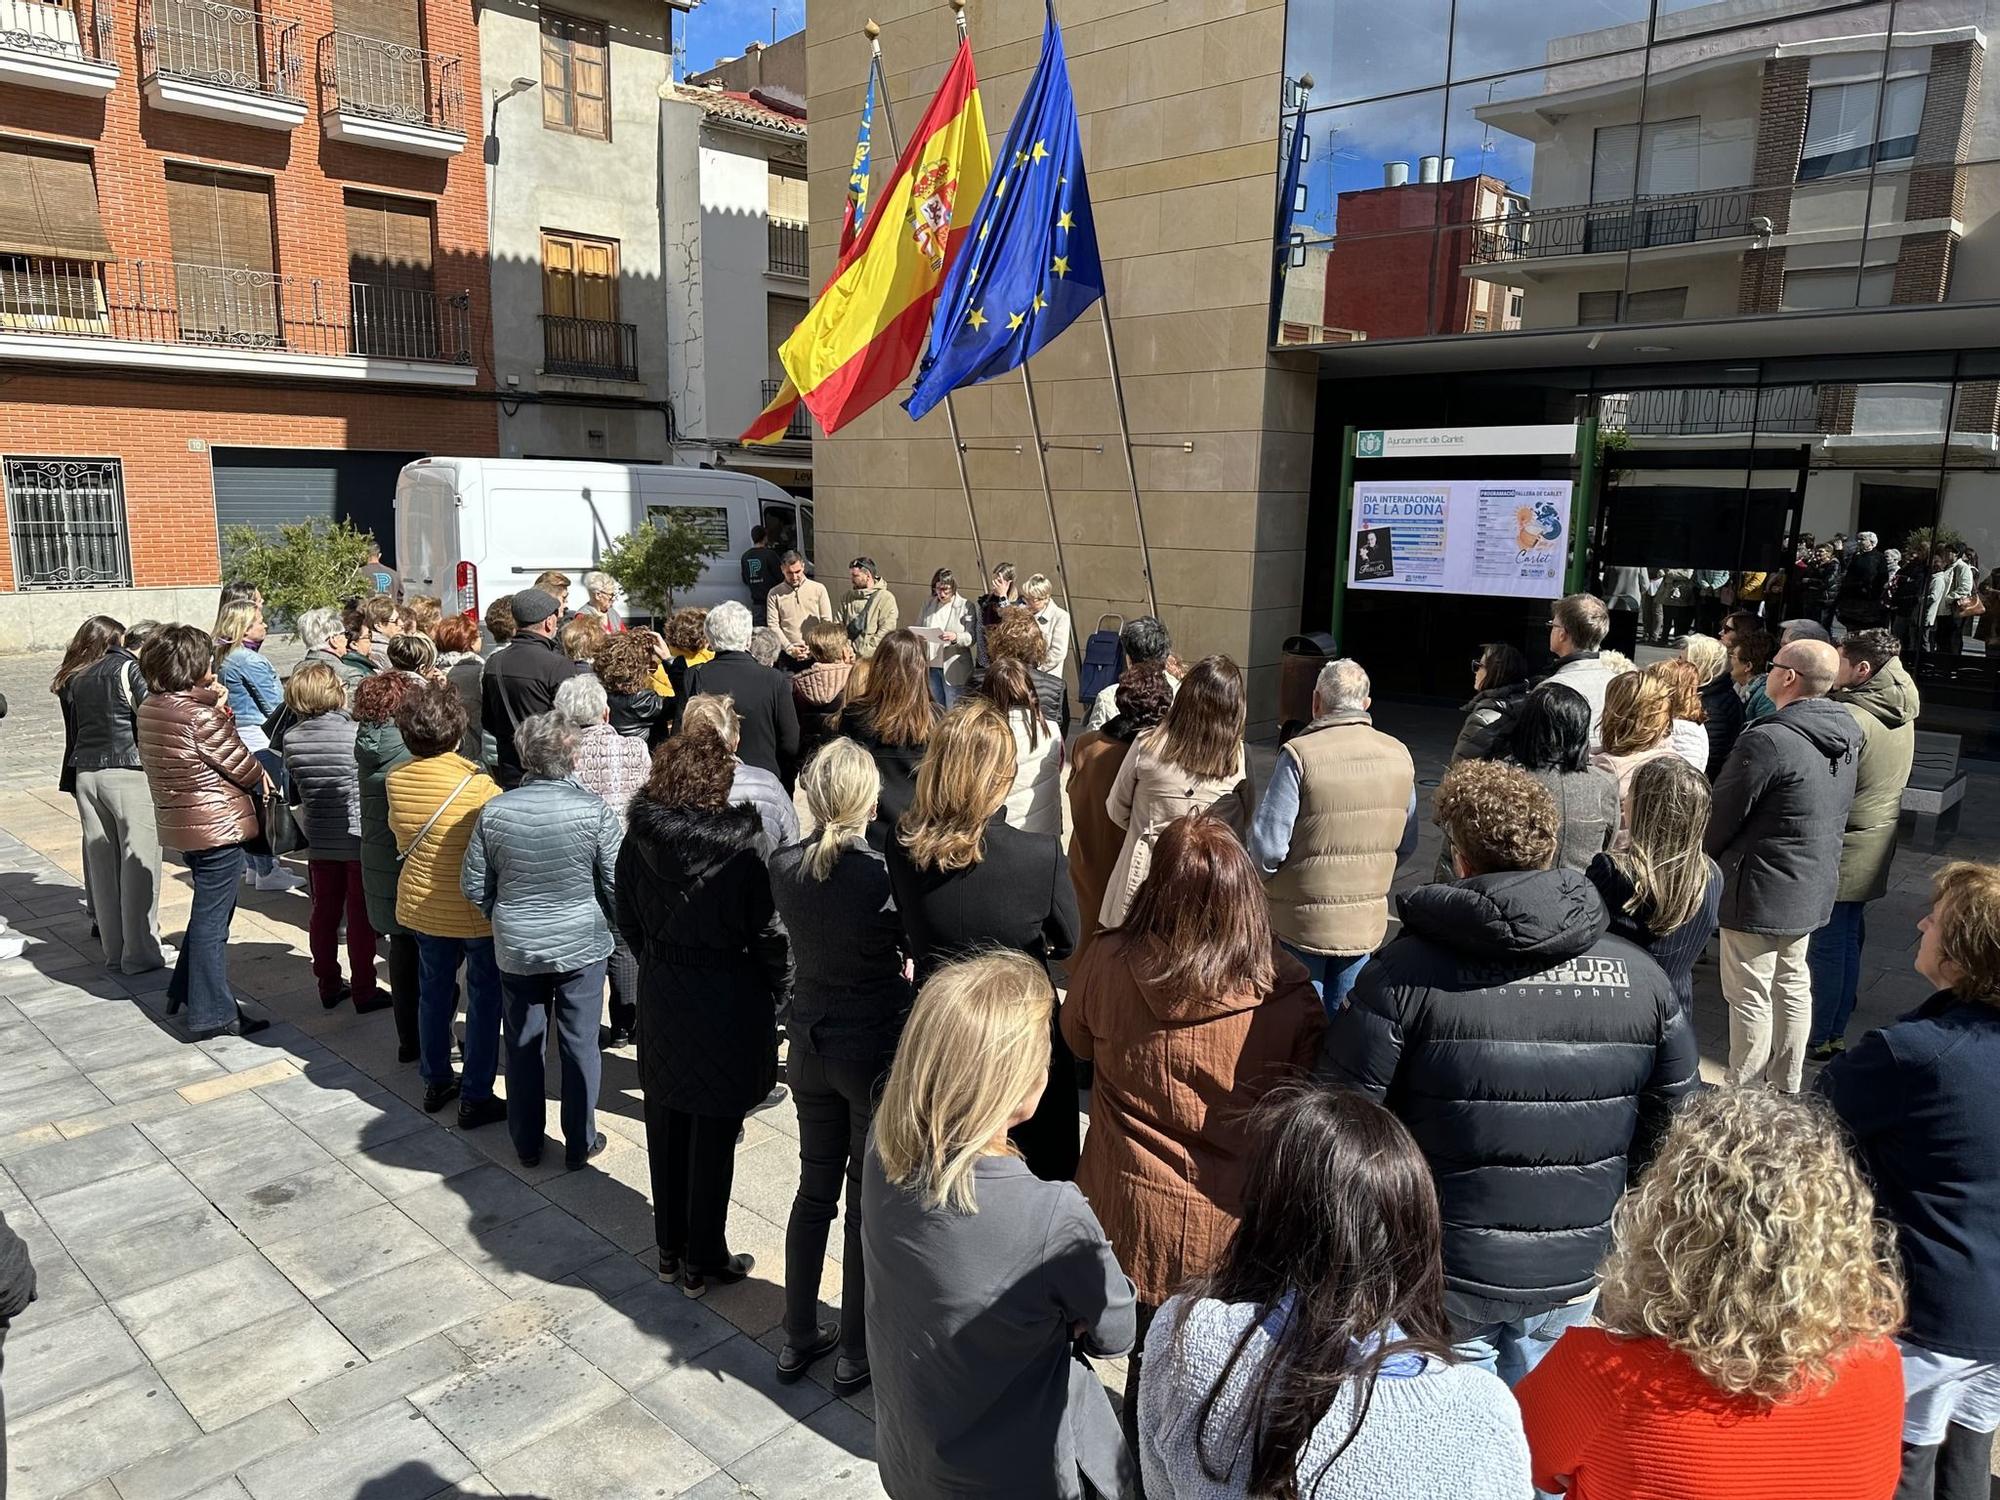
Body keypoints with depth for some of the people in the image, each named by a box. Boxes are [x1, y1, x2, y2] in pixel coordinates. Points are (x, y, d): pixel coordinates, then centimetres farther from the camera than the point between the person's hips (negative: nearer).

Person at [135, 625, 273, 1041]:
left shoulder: (150, 707, 5)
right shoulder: (200, 715, -22)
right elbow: (239, 763, -14)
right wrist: (261, 777, 6)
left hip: (179, 823, 9)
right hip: (217, 826, -9)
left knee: (209, 909, 25)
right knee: (212, 917, 0)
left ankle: (183, 992, 34)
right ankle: (211, 1015, 8)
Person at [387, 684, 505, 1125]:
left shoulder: (395, 779, -6)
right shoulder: (477, 784, -25)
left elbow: (401, 838, 7)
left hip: (421, 904, 6)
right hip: (477, 910, -5)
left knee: (433, 992, 20)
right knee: (484, 1001, 8)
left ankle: (436, 1083, 34)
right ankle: (475, 1098, 14)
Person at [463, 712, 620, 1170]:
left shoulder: (494, 811, -9)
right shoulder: (594, 809, -16)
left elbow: (473, 886, -1)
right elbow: (616, 883, -11)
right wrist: (606, 924, 9)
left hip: (515, 948, 2)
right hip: (581, 947, -2)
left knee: (522, 1045, 16)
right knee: (579, 1045, 11)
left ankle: (526, 1144, 29)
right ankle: (579, 1144, 22)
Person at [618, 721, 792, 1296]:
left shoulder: (639, 838, -6)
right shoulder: (743, 847, -20)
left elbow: (627, 919, 6)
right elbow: (771, 935, -14)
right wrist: (778, 998, 1)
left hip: (660, 997, 5)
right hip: (728, 1004, -5)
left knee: (666, 1127, 18)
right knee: (713, 1134, 8)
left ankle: (669, 1249, 34)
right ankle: (703, 1262, 22)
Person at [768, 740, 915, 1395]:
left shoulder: (784, 867, -8)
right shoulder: (884, 875, -24)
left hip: (810, 1047, 5)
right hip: (876, 1052, -5)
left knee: (814, 1190, 20)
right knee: (869, 1204, 11)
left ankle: (798, 1339, 34)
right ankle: (856, 1353, 26)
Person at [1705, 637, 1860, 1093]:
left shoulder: (1766, 740, -24)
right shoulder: (1845, 738, 3)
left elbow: (1721, 816, -16)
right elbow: (1836, 812, 12)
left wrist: (1700, 860, 1)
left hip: (1760, 888, -8)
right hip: (1814, 886, 8)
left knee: (1750, 995, 1)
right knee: (1792, 983, 18)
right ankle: (1786, 1088, 30)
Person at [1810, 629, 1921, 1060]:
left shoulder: (1850, 718, -22)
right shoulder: (1900, 715, 7)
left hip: (1838, 853, -9)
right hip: (1873, 849, 9)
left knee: (1826, 947, 0)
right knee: (1847, 941, 18)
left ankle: (1818, 1038, 8)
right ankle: (1836, 1030, 29)